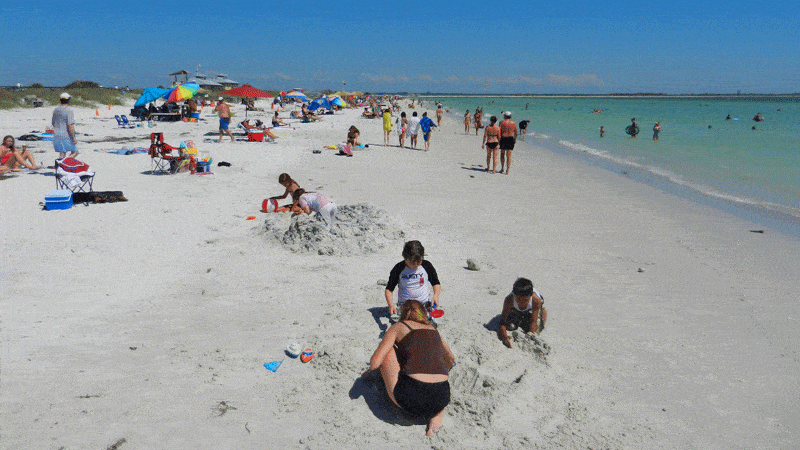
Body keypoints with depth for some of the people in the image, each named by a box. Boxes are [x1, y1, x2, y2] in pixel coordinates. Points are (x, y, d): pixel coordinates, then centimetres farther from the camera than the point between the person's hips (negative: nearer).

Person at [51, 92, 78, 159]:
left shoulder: (55, 110, 10)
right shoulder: (69, 110, -14)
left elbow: (53, 123, 21)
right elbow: (70, 126, -20)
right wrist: (73, 138, -16)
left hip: (56, 136, 7)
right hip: (66, 136, -7)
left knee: (62, 154, 13)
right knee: (75, 152, 6)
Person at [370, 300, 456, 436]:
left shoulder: (398, 327, 10)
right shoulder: (433, 330, 24)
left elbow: (374, 364, 3)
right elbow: (452, 360, 40)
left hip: (411, 397, -3)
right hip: (441, 399, 4)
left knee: (388, 349, 16)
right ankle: (436, 414, 13)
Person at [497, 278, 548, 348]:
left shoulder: (536, 301, -44)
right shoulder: (509, 300, -42)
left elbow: (533, 322, -31)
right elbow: (502, 321, -36)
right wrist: (504, 337, -53)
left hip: (532, 310, -1)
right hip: (516, 310, 1)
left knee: (536, 331, -13)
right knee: (510, 327, -15)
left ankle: (543, 311, 16)